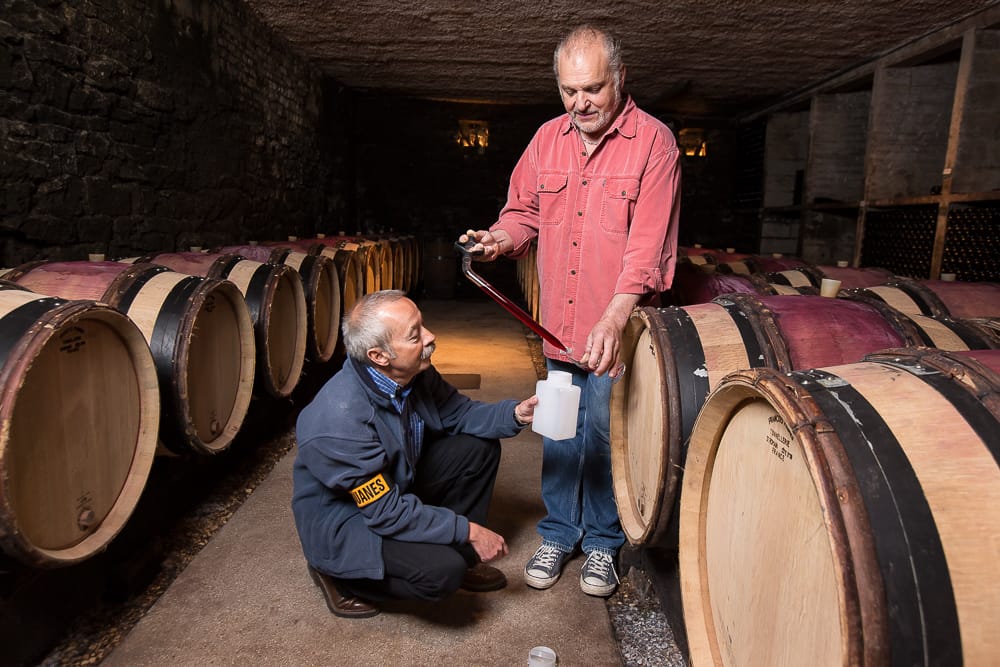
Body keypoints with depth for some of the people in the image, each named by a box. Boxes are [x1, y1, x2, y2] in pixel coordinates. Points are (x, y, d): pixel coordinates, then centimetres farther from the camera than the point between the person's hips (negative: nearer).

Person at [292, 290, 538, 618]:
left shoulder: (415, 373, -13)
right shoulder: (340, 420, -35)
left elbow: (457, 412, 3)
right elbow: (387, 512, -29)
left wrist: (515, 414, -14)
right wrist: (468, 529, -24)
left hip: (398, 486, 8)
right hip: (341, 521, -8)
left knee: (480, 447, -1)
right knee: (443, 570, -28)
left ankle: (459, 554, 12)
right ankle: (338, 575, -2)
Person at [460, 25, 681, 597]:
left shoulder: (653, 142, -9)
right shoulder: (548, 139, 8)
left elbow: (648, 244, -17)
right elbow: (525, 211, 16)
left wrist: (614, 319, -27)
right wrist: (503, 239, -7)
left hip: (616, 330, -4)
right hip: (558, 325, 5)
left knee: (606, 439, 8)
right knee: (558, 437, 15)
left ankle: (603, 542, 30)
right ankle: (560, 534, 34)